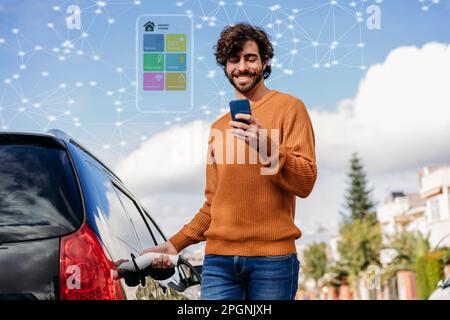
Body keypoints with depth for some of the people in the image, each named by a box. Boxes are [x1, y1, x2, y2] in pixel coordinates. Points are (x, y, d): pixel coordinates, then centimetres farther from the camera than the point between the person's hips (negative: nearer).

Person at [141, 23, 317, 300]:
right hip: (219, 258, 4)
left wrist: (265, 146, -22)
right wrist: (175, 244, 14)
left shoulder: (289, 107, 1)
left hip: (272, 257, -4)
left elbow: (306, 183, -8)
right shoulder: (219, 127, 16)